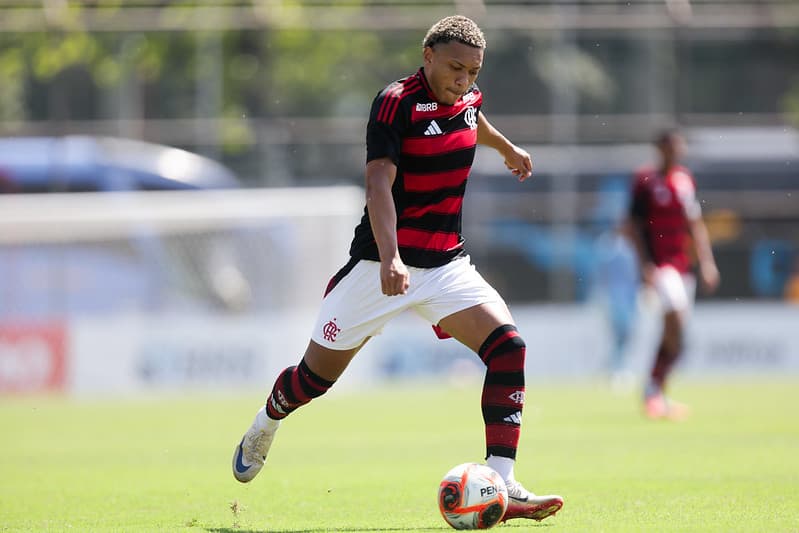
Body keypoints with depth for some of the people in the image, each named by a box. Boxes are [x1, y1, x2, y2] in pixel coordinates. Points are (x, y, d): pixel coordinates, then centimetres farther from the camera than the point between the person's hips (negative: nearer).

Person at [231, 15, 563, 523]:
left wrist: (508, 148, 52)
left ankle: (502, 487, -22)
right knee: (317, 375, 6)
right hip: (382, 265, -5)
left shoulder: (466, 98, 5)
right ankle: (263, 427, 42)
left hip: (447, 263, 5)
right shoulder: (397, 101, -17)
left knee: (508, 347, -18)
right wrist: (390, 258, -41)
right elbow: (379, 182, -28)